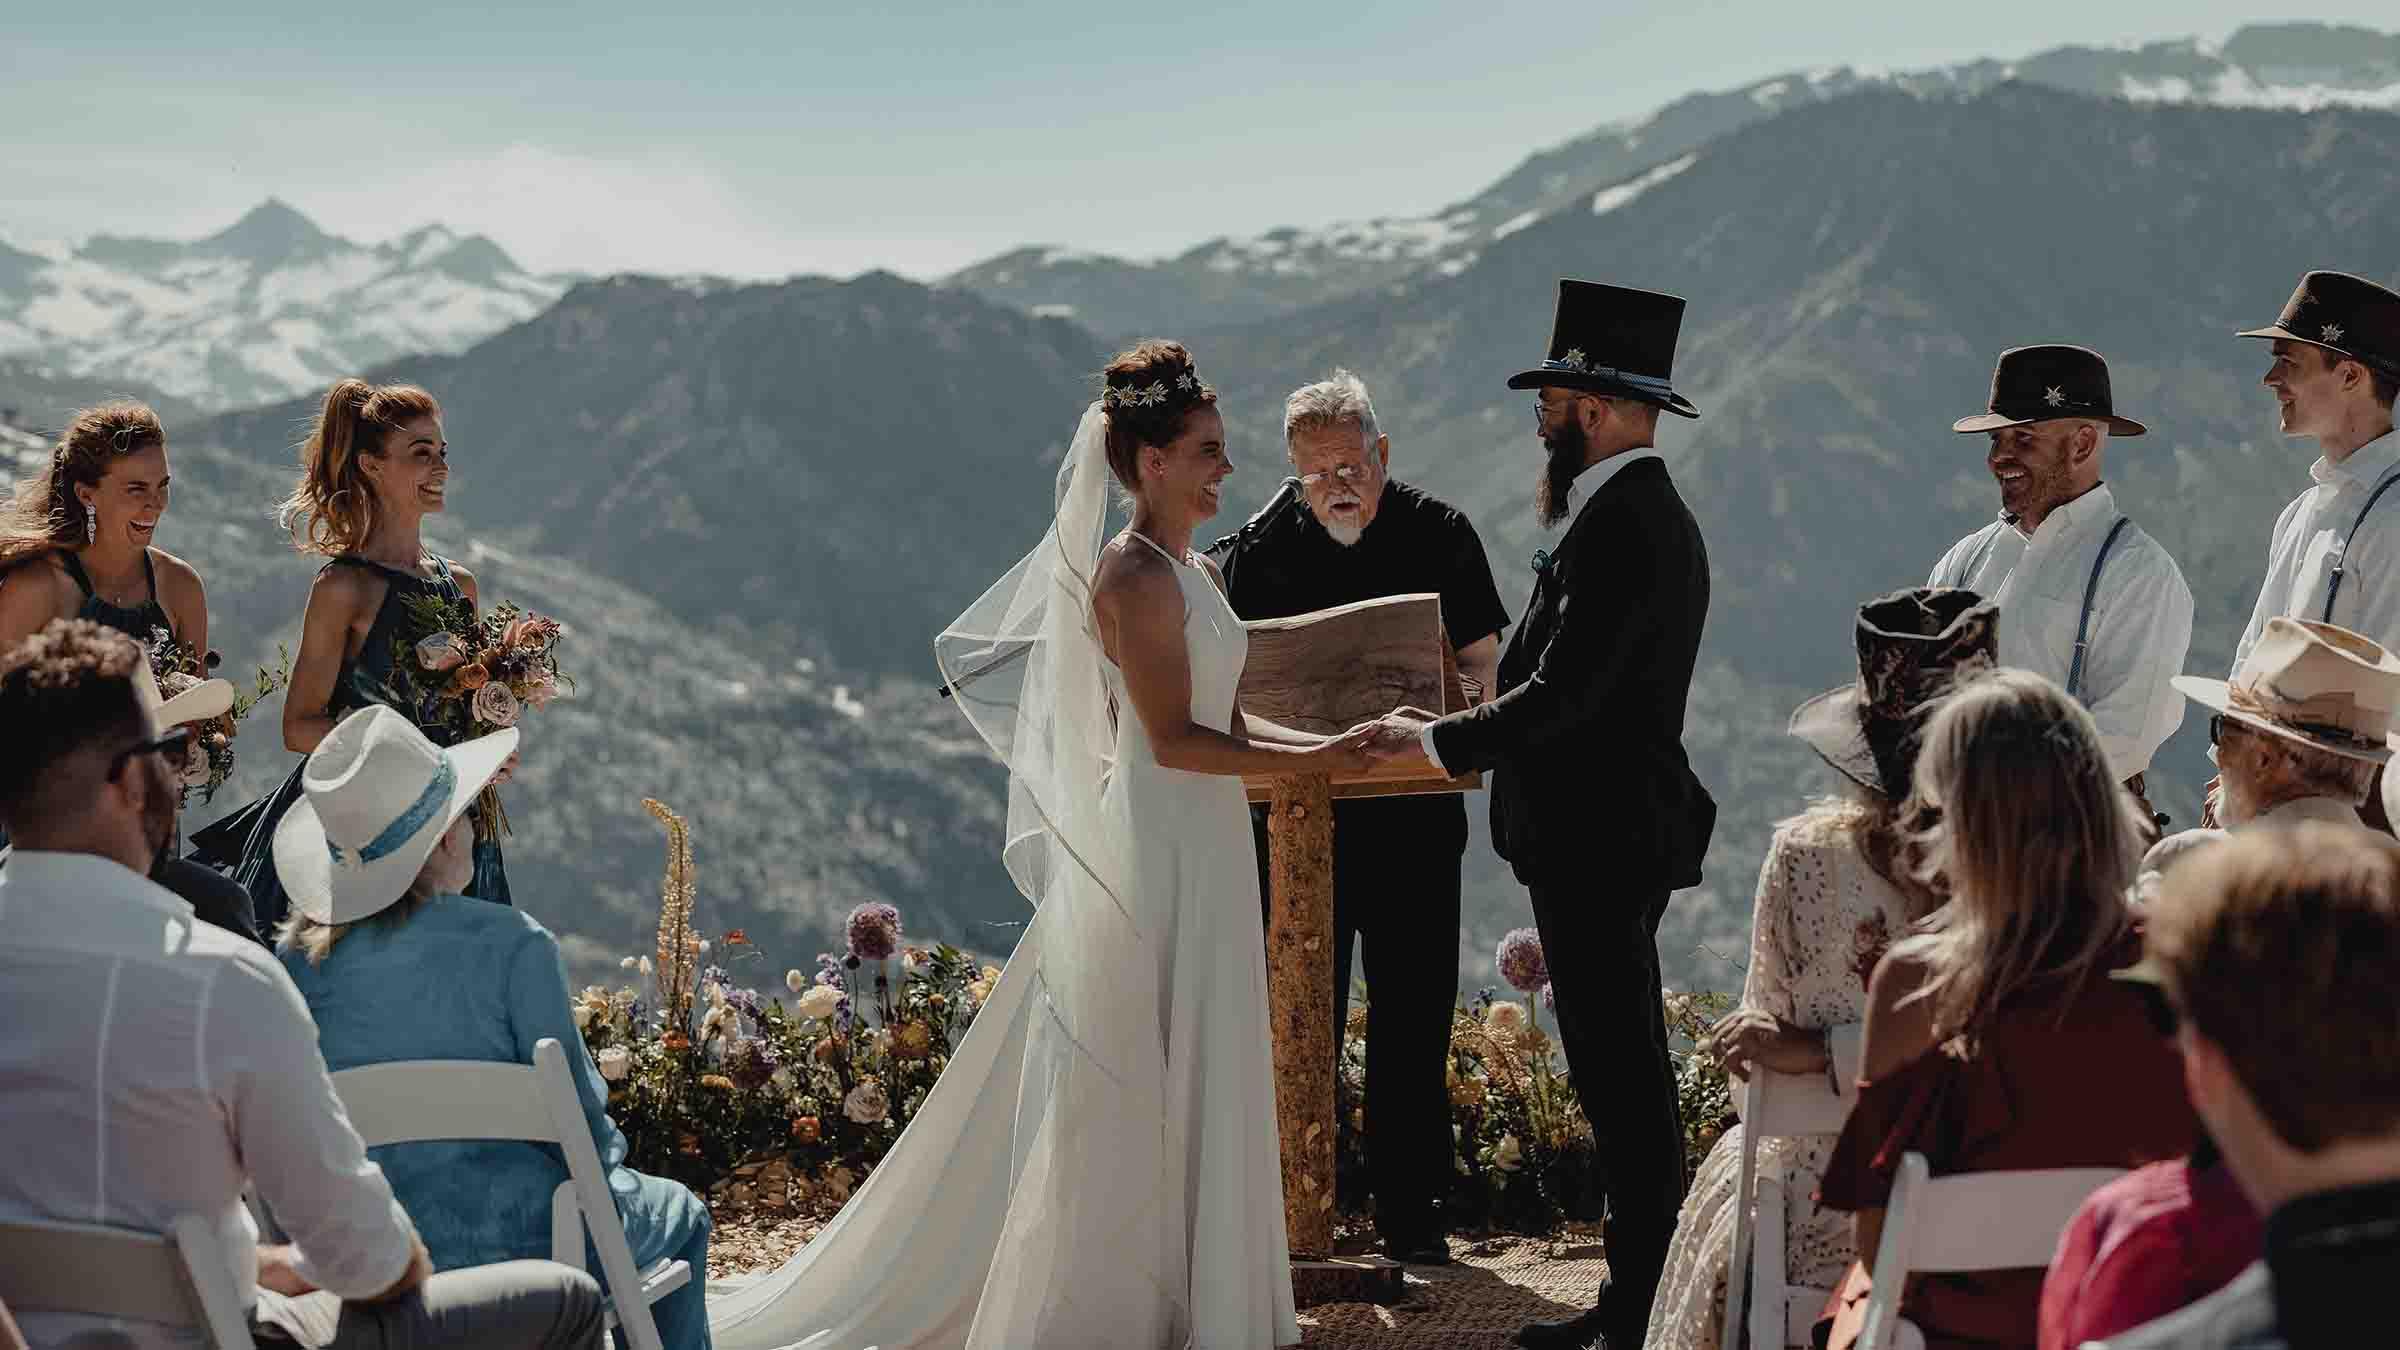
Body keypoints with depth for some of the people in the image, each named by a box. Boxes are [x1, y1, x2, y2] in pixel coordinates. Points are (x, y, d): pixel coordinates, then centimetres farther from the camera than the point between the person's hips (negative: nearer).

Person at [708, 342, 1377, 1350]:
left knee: (1181, 1083, 14)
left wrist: (1323, 744, 2)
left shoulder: (1192, 572, 13)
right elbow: (1173, 739, -20)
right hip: (1152, 856, -9)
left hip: (1198, 856, 9)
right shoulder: (1136, 575, -16)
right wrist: (1313, 761, -18)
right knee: (1124, 1086, -2)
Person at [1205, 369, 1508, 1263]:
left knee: (1412, 1018, 5)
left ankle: (1409, 1212, 14)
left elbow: (1481, 663, 3)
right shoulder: (1264, 547, 1)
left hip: (1413, 816, 0)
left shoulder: (1438, 535, 0)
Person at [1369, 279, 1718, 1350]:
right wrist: (1463, 732, 15)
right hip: (1619, 833, 11)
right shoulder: (1650, 515, 14)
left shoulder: (1622, 528, -19)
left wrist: (1437, 741, -13)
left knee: (1624, 1081, -5)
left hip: (1602, 848, -11)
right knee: (1624, 1074, 15)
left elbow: (1559, 695, -24)